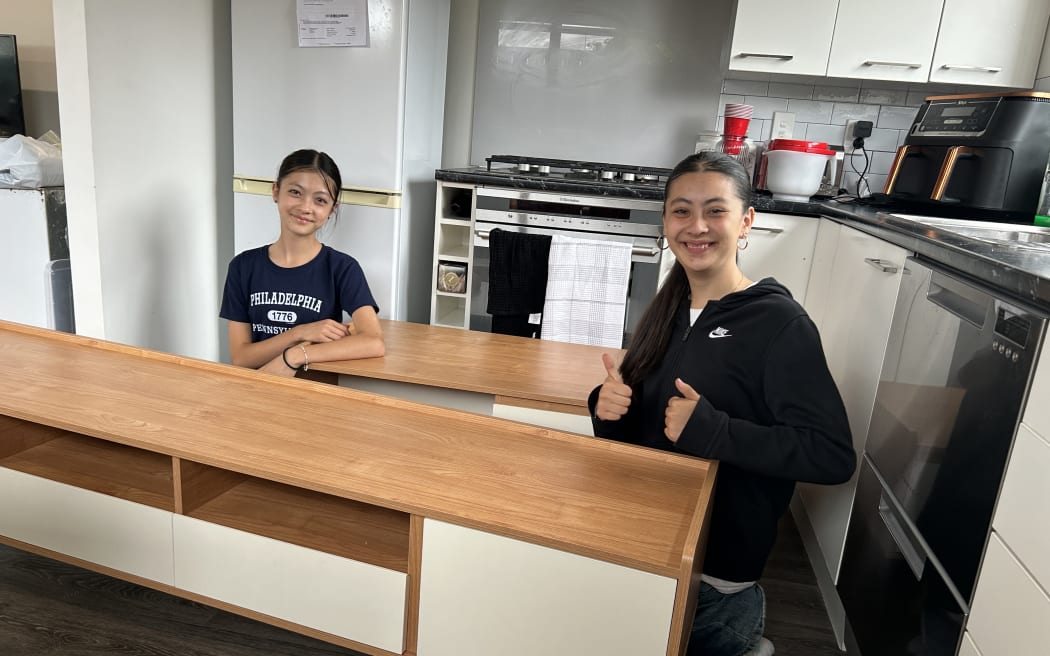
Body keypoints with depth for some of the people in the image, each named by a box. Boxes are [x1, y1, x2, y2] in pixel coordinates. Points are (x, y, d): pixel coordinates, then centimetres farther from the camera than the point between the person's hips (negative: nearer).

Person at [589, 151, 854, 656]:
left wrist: (710, 429, -30)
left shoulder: (780, 324, -17)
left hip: (714, 572, -6)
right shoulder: (669, 311, 2)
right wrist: (608, 409, -13)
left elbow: (833, 456, -23)